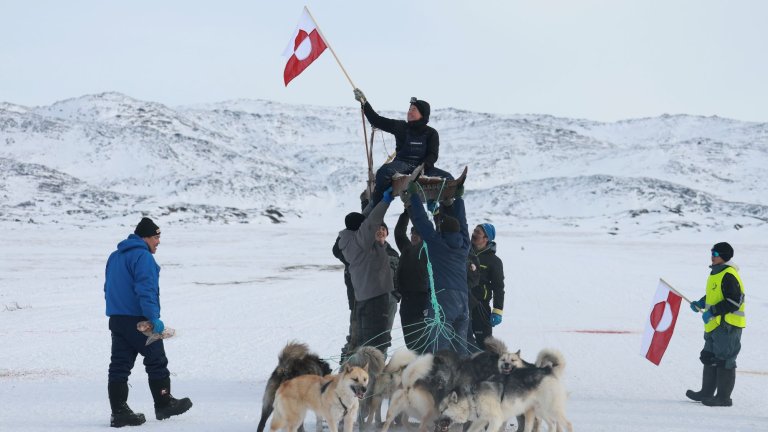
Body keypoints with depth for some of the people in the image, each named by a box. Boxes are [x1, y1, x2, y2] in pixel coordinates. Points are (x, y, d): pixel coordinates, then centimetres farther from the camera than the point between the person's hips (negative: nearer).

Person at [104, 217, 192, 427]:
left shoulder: (114, 257, 17)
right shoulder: (143, 257, -13)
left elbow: (108, 289, 23)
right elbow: (146, 290, -21)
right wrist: (154, 318, -23)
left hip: (116, 319, 8)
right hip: (139, 321, -8)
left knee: (120, 366, 5)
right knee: (157, 362, 5)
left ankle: (119, 412, 2)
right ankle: (164, 404, 14)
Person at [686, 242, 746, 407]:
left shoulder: (729, 276, -17)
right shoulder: (716, 273, 14)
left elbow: (735, 301, -23)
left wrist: (712, 311, -21)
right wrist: (701, 303, 11)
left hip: (727, 325, -11)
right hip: (715, 325, 11)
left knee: (724, 360, -4)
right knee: (709, 358, 16)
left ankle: (724, 397, 2)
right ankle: (707, 392, 26)